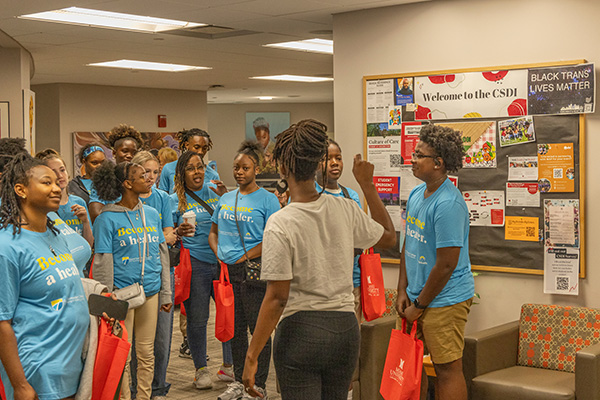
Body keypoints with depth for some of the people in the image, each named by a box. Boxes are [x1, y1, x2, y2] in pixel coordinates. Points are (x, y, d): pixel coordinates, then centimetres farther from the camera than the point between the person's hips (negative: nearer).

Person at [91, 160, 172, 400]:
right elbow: (102, 263, -7)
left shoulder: (151, 214, 10)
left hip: (150, 291, 5)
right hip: (122, 293, -5)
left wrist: (166, 293, 12)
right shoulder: (107, 218, -7)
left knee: (146, 353, 11)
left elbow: (162, 254, 14)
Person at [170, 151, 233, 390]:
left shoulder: (215, 191, 12)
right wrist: (179, 233, -18)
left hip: (222, 260, 3)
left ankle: (229, 365, 20)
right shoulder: (175, 200, 3)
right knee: (197, 318, 1)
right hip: (195, 264, -3)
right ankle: (201, 369, 15)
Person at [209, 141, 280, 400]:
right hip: (228, 271, 6)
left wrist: (245, 256, -16)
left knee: (259, 329, -1)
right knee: (235, 329, 14)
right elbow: (214, 232, 21)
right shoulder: (226, 199, 14)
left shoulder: (267, 199, -5)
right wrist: (219, 254, 2)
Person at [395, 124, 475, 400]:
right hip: (417, 297, 9)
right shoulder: (416, 195, 8)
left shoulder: (448, 203, -21)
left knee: (447, 370, -1)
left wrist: (419, 305, -13)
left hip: (445, 300, -9)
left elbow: (446, 264, -21)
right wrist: (403, 292, 10)